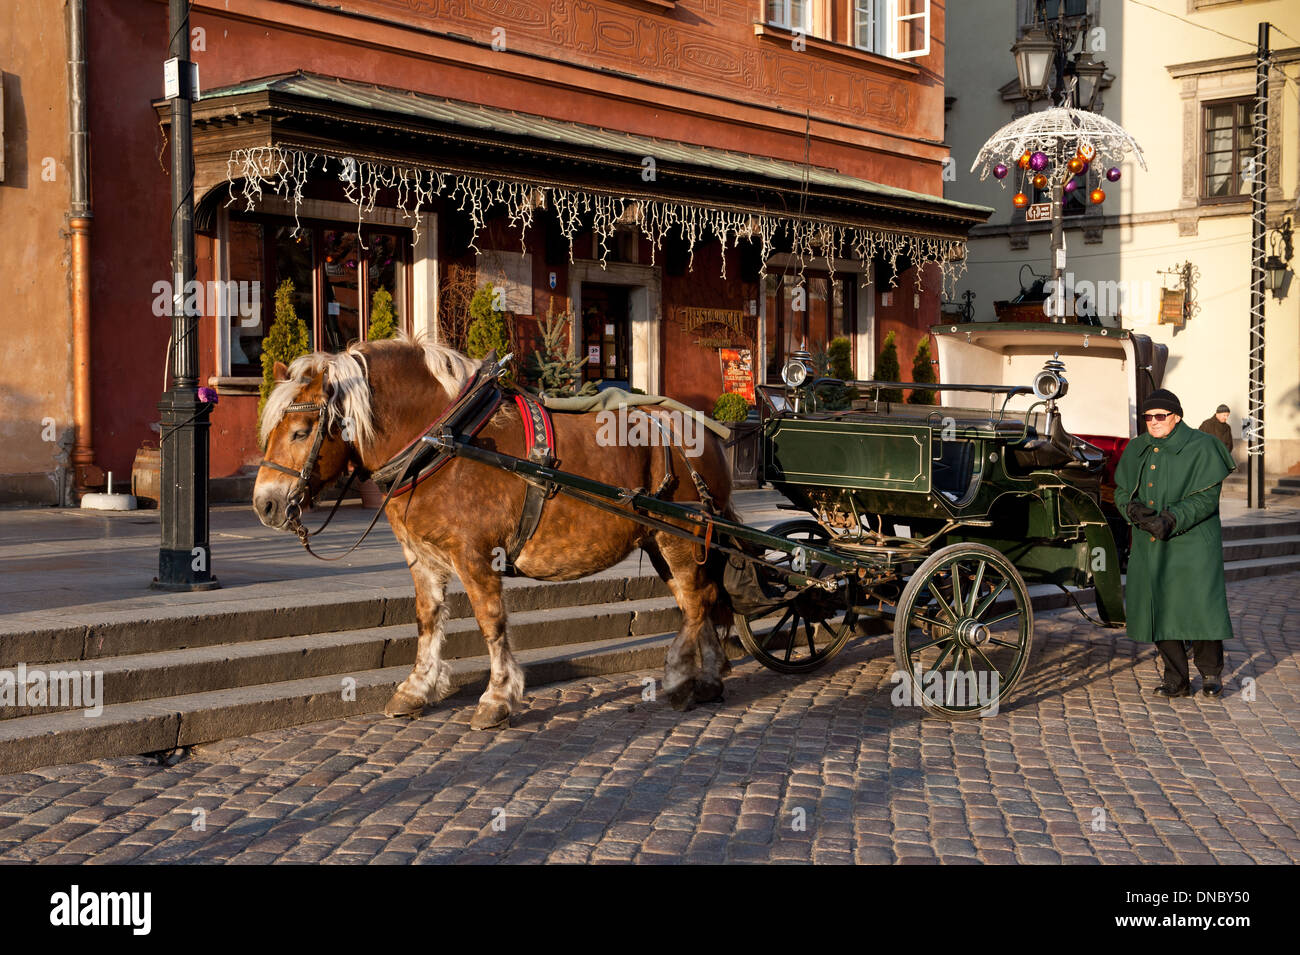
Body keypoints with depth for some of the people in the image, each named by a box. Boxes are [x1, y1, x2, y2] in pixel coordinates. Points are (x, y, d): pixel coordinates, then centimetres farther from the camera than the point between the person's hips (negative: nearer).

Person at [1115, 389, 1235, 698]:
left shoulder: (1200, 448, -5)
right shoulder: (1136, 450, 12)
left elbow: (1207, 497, -10)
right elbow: (1121, 491, 14)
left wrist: (1172, 519, -22)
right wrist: (1134, 509, -9)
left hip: (1192, 545, -5)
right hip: (1150, 545, 5)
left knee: (1199, 604, -8)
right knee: (1159, 610, 4)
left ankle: (1211, 672, 14)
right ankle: (1176, 680, 15)